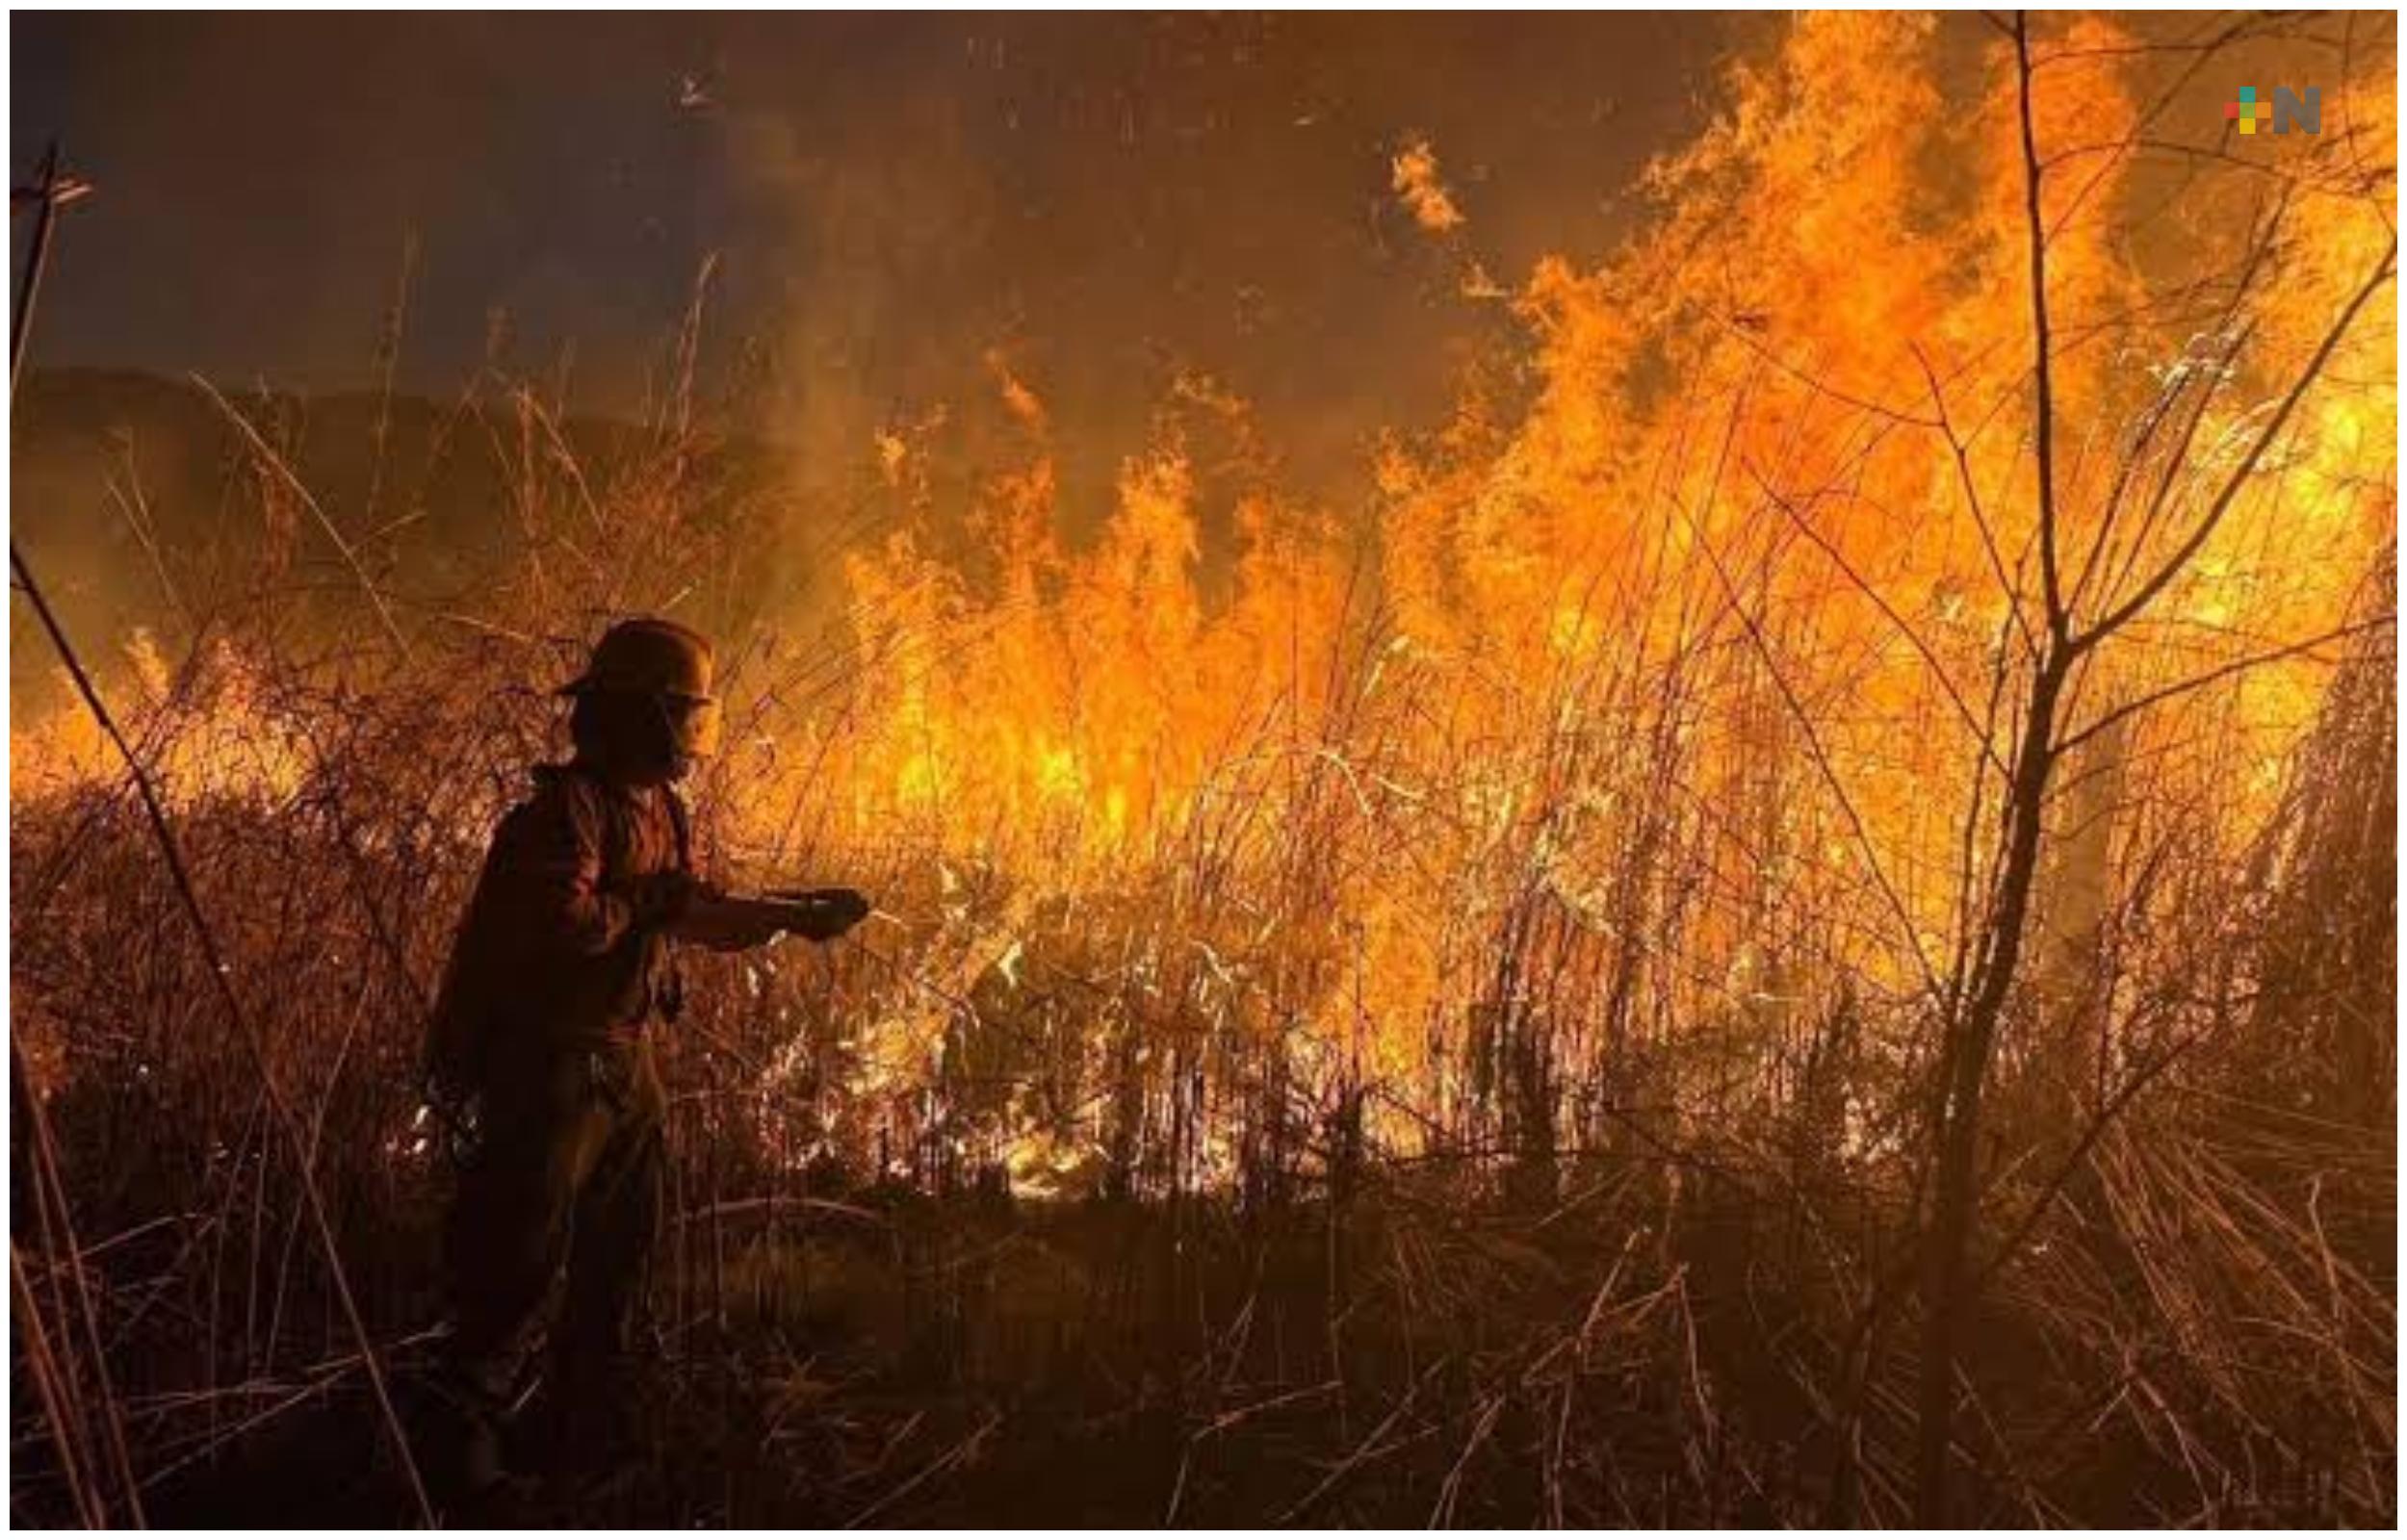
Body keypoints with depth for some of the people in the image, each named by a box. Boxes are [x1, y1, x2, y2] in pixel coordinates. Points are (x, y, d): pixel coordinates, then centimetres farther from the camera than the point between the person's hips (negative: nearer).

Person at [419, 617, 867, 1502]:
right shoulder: (570, 806, -18)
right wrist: (649, 902, -19)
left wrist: (791, 917, 15)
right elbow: (562, 924, -31)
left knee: (623, 1240, 16)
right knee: (524, 1249, -6)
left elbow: (696, 916, 21)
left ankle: (592, 1410, 30)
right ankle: (466, 1426, 7)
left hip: (625, 1061, 9)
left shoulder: (660, 807, 11)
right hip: (548, 1061, -9)